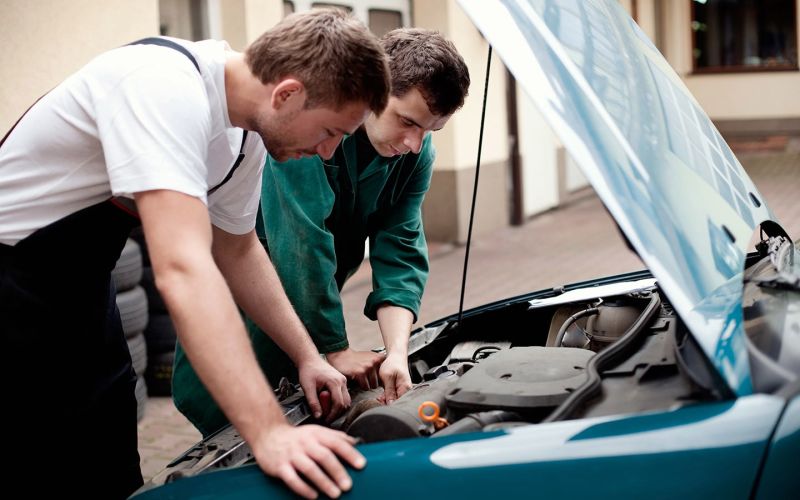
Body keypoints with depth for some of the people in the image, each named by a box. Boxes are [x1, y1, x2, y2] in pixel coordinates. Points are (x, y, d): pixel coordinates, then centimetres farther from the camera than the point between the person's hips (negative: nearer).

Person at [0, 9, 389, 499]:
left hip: (80, 284, 8)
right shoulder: (166, 89, -31)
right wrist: (269, 432, -44)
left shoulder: (247, 136, -3)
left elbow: (238, 252, 12)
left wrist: (308, 357, 5)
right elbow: (183, 269, -41)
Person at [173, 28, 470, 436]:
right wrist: (336, 351, -26)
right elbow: (303, 244, -30)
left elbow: (400, 252, -12)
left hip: (308, 306, 6)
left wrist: (397, 353, -26)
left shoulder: (416, 154, -8)